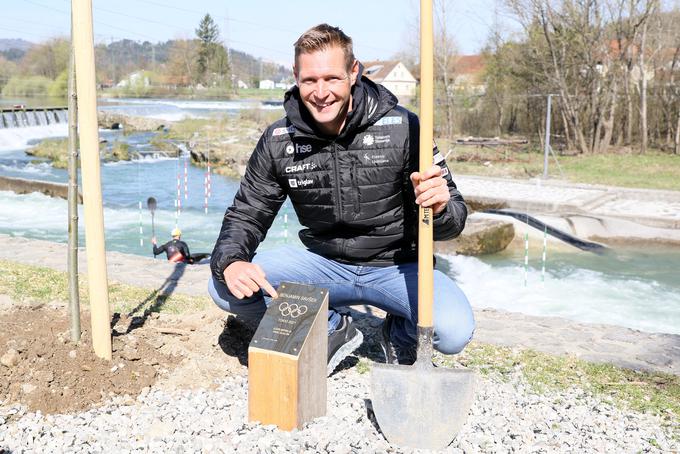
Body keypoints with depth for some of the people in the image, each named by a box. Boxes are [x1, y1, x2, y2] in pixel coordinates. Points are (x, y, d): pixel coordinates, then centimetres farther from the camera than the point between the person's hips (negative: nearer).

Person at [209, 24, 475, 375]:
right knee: (224, 289, -17)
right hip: (325, 262, 3)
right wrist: (230, 262, -22)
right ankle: (332, 329, 5)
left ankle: (399, 335, 9)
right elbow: (246, 215, 1)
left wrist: (439, 209, -36)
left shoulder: (401, 128, -15)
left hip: (397, 265, -2)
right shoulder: (279, 141, -7)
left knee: (455, 331, -30)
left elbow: (454, 219, -10)